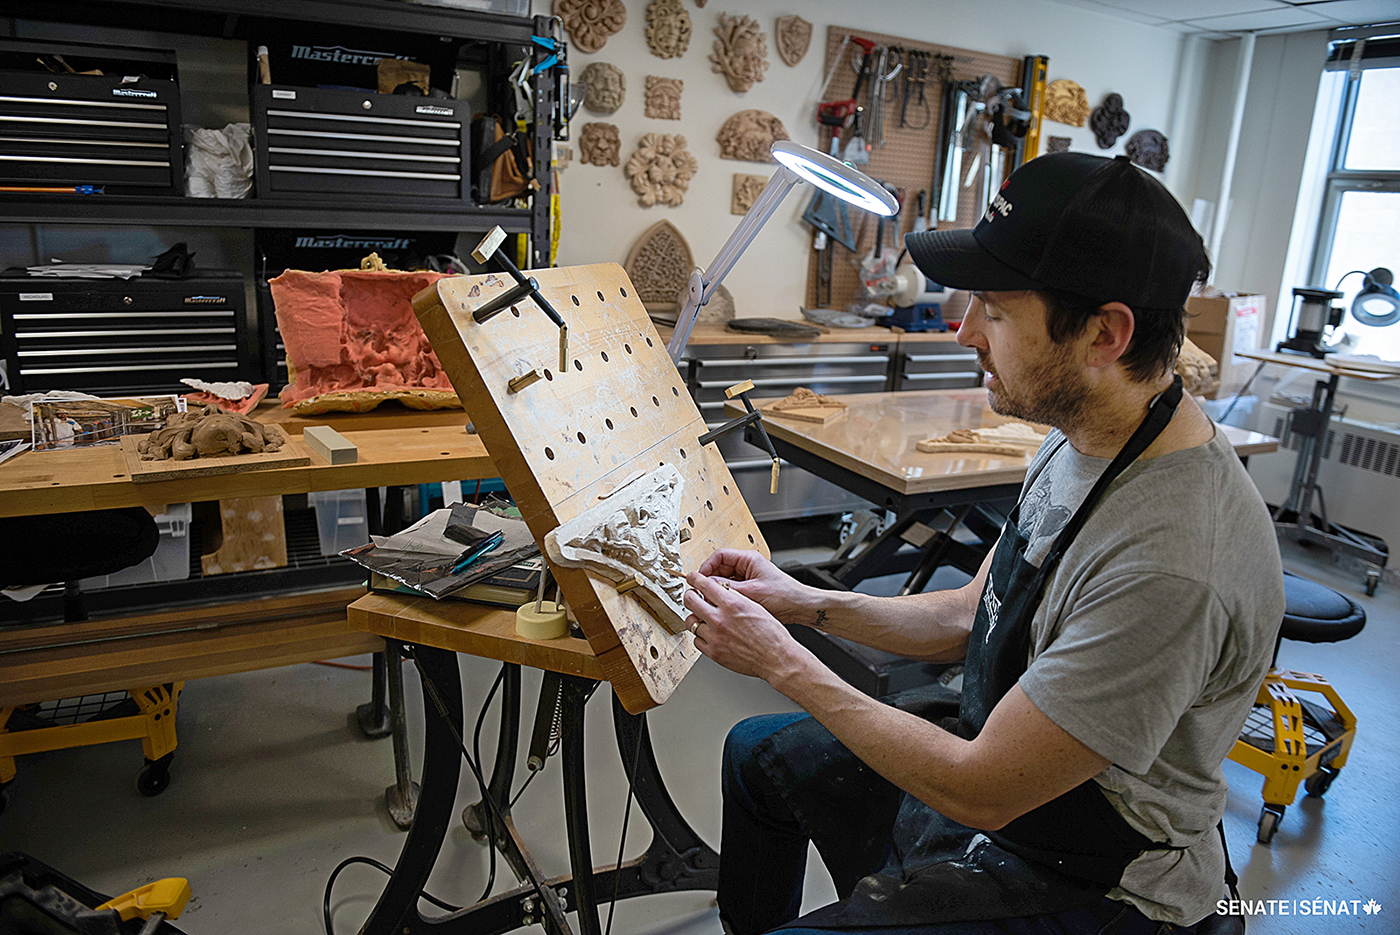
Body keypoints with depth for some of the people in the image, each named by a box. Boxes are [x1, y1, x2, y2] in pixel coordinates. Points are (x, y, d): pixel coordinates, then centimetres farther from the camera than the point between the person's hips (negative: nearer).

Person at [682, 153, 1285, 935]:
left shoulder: (1173, 566, -36)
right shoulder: (1082, 442, -6)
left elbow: (985, 792, -29)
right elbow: (971, 618, 4)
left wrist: (784, 663, -22)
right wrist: (807, 604, -6)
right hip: (998, 752, 8)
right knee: (759, 753, 18)